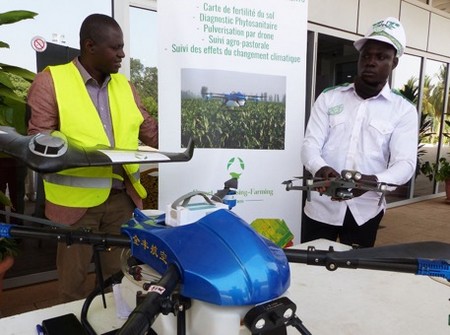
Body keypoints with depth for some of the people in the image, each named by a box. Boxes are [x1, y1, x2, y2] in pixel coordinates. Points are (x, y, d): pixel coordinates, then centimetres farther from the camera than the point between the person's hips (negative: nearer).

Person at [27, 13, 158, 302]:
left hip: (122, 195, 5)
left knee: (120, 272, 17)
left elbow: (149, 128, 11)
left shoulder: (124, 84, 9)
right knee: (74, 278, 11)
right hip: (76, 198, -4)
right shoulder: (50, 81, -7)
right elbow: (39, 138, -8)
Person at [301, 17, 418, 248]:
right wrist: (321, 168, -27)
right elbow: (310, 144, -5)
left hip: (365, 210, 0)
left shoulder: (403, 110, 2)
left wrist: (373, 181, -29)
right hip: (321, 205, 0)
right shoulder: (329, 98, 3)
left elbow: (405, 163, -8)